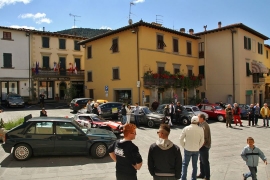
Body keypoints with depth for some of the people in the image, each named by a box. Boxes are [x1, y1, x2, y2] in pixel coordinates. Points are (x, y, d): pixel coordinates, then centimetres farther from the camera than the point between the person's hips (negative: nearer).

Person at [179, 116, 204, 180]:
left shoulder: (186, 128, -12)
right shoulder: (201, 129, -8)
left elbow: (181, 139, -9)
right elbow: (202, 141, -2)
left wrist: (184, 146, 5)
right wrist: (198, 147, 11)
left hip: (187, 149, -1)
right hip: (196, 150, 2)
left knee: (185, 164, 11)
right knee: (194, 165, 15)